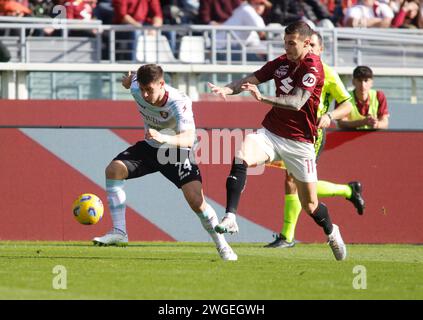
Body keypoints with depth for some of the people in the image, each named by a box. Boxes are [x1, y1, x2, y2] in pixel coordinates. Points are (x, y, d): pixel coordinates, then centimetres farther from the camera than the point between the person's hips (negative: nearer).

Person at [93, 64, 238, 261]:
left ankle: (222, 245, 4)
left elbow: (188, 139, -48)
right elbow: (131, 79, 8)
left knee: (196, 199, -20)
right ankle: (119, 232, -16)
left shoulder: (179, 103, -34)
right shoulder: (136, 88, -19)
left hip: (177, 150, -5)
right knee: (113, 169, -19)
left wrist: (163, 138, -65)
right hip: (150, 148, 5)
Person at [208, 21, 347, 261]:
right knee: (242, 156, -29)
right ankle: (230, 218, -34)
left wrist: (263, 98, -38)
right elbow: (250, 80, 5)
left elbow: (297, 102, -26)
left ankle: (331, 232, 37)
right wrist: (227, 89, -17)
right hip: (271, 133, 4)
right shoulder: (281, 63, 4)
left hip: (300, 141, -4)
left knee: (309, 204, 4)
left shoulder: (313, 67, -14)